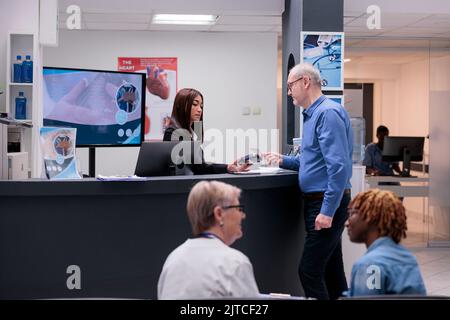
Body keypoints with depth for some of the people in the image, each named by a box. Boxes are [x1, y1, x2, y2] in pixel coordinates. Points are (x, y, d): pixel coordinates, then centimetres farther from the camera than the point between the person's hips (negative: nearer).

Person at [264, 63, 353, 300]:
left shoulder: (328, 113, -17)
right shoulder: (313, 114, 15)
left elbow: (339, 166, -24)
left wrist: (327, 211, -25)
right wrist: (283, 160, 15)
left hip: (327, 203, -10)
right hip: (318, 201, 10)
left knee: (309, 270, -8)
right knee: (331, 269, 15)